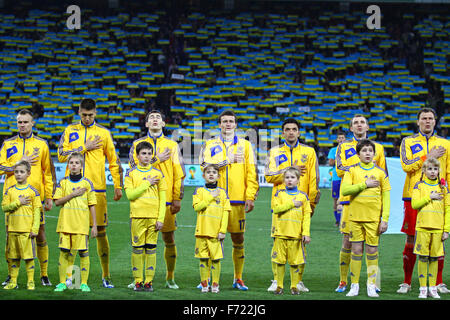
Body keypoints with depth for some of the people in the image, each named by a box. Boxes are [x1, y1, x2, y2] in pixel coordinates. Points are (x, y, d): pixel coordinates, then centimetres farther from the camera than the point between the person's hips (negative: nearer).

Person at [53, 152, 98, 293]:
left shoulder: (87, 183, 4)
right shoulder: (63, 182, 7)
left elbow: (92, 206, 5)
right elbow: (57, 202, -2)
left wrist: (94, 225, 2)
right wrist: (73, 194, -12)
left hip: (82, 224, -1)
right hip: (65, 223, 1)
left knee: (83, 252, -3)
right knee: (64, 252, 2)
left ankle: (84, 283, 5)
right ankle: (63, 282, 11)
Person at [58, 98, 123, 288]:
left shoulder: (104, 133, 9)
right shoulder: (70, 131, 10)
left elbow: (114, 161, 11)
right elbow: (61, 155, -1)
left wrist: (118, 186, 4)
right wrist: (85, 148, -6)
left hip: (96, 189, -1)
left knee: (100, 230, -2)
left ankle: (106, 276, 5)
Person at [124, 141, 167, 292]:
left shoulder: (158, 174, 8)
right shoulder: (131, 173, 5)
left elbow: (162, 199, 7)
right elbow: (130, 195, -7)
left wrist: (160, 219, -1)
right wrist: (147, 184, -9)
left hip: (154, 217, 1)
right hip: (137, 216, -1)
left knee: (151, 248, 1)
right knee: (137, 248, -1)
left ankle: (149, 281, 5)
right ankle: (138, 281, 5)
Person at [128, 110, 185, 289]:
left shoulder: (172, 145, 10)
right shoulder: (137, 144, 10)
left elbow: (179, 174, 7)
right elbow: (134, 168, -3)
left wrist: (177, 199, -1)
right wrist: (157, 160, -8)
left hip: (166, 199, 0)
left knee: (169, 239, 2)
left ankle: (170, 278, 10)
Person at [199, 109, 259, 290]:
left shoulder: (245, 145, 12)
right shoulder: (210, 145, 12)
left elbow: (252, 173, 7)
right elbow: (205, 166, -5)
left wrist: (250, 197, -2)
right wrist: (228, 160, -8)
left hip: (237, 200, 1)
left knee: (238, 240, 3)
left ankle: (238, 279, 12)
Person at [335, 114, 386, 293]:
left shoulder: (377, 147, 15)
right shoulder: (343, 147, 11)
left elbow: (384, 174, 15)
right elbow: (340, 170, -4)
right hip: (350, 199, -1)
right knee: (347, 241, -3)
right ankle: (343, 282, 4)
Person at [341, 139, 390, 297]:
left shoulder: (381, 172, 5)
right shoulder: (352, 170, 4)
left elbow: (386, 197, 4)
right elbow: (345, 190, -10)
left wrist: (385, 219, -2)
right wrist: (365, 184, -15)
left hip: (374, 218, 0)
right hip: (355, 216, 0)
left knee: (372, 251, 1)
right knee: (356, 251, 2)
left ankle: (371, 286, 8)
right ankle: (354, 286, 8)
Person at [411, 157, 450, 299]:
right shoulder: (419, 186, 5)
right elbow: (414, 204, -7)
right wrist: (430, 197, -11)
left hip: (438, 229, 2)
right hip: (422, 228, -2)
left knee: (434, 258, 4)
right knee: (423, 258, -1)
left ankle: (432, 288, 11)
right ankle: (423, 288, 4)